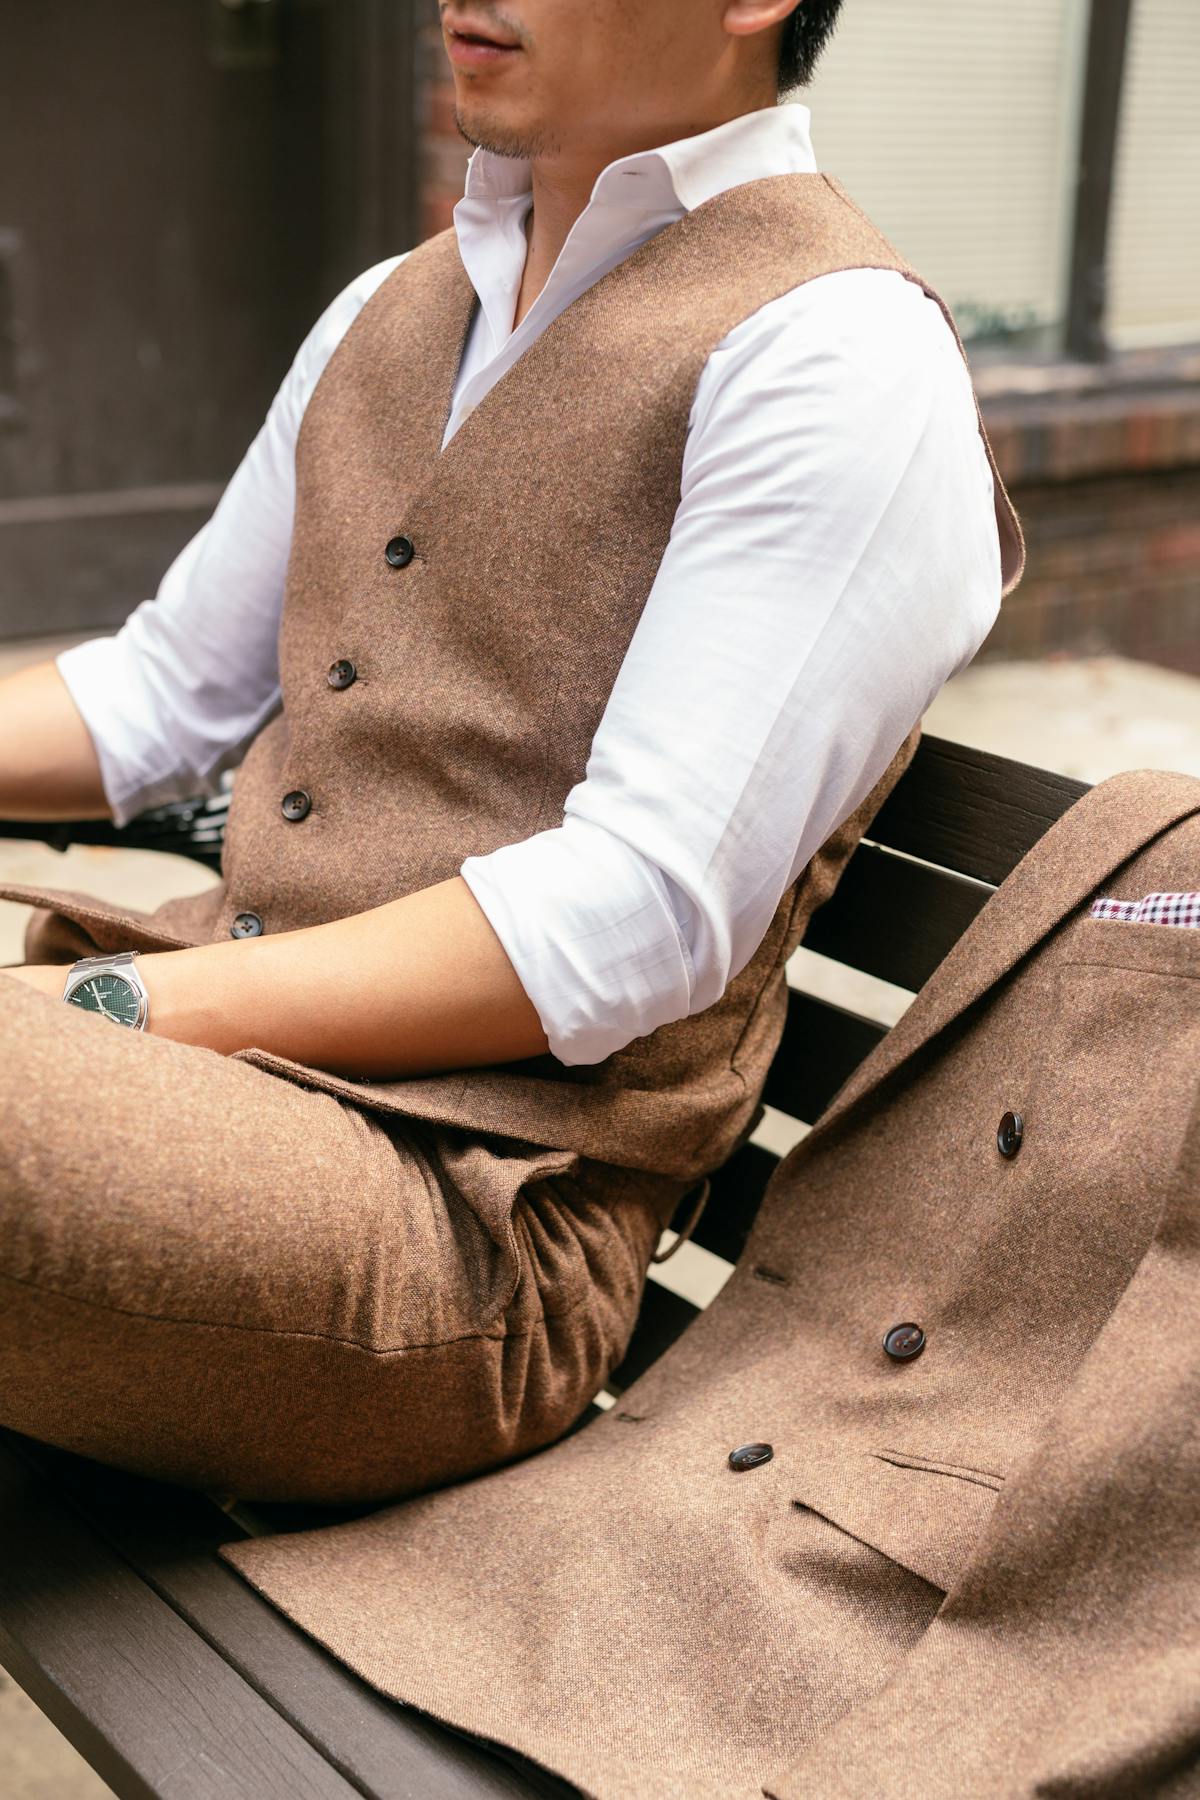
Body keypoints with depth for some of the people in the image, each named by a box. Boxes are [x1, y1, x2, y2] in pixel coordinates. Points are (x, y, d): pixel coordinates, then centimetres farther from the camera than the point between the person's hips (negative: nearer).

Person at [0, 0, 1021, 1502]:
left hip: (475, 1204, -8)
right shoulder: (390, 312, 19)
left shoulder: (836, 354, -8)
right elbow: (171, 688, 24)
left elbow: (641, 923, -17)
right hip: (208, 1041, 8)